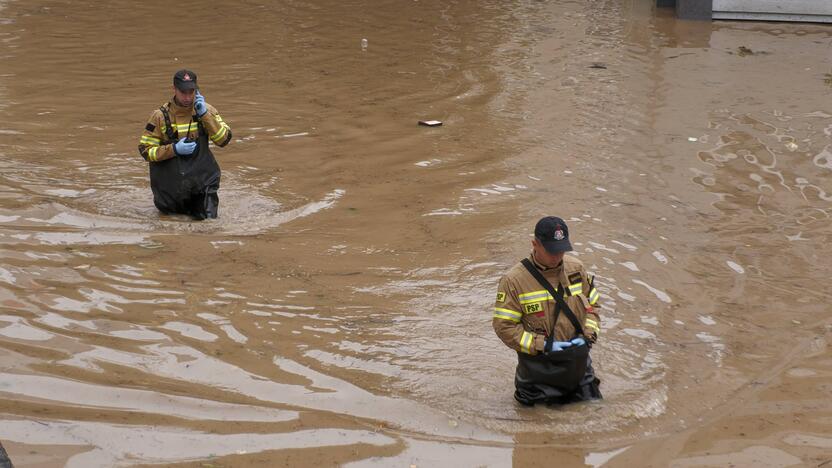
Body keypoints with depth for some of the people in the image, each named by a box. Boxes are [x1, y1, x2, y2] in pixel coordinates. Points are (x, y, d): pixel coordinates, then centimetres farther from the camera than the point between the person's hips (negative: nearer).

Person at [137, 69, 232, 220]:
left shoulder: (206, 110, -4)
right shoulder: (161, 116, -10)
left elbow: (224, 140, -12)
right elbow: (145, 151, -8)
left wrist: (204, 114, -20)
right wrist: (174, 149, -22)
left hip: (201, 178, 1)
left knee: (208, 217, 1)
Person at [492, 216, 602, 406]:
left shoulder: (576, 268, 0)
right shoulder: (514, 280, -15)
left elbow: (593, 304, 12)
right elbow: (504, 326, -15)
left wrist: (587, 335, -6)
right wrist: (543, 346, -20)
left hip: (578, 361, 4)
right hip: (539, 367, -4)